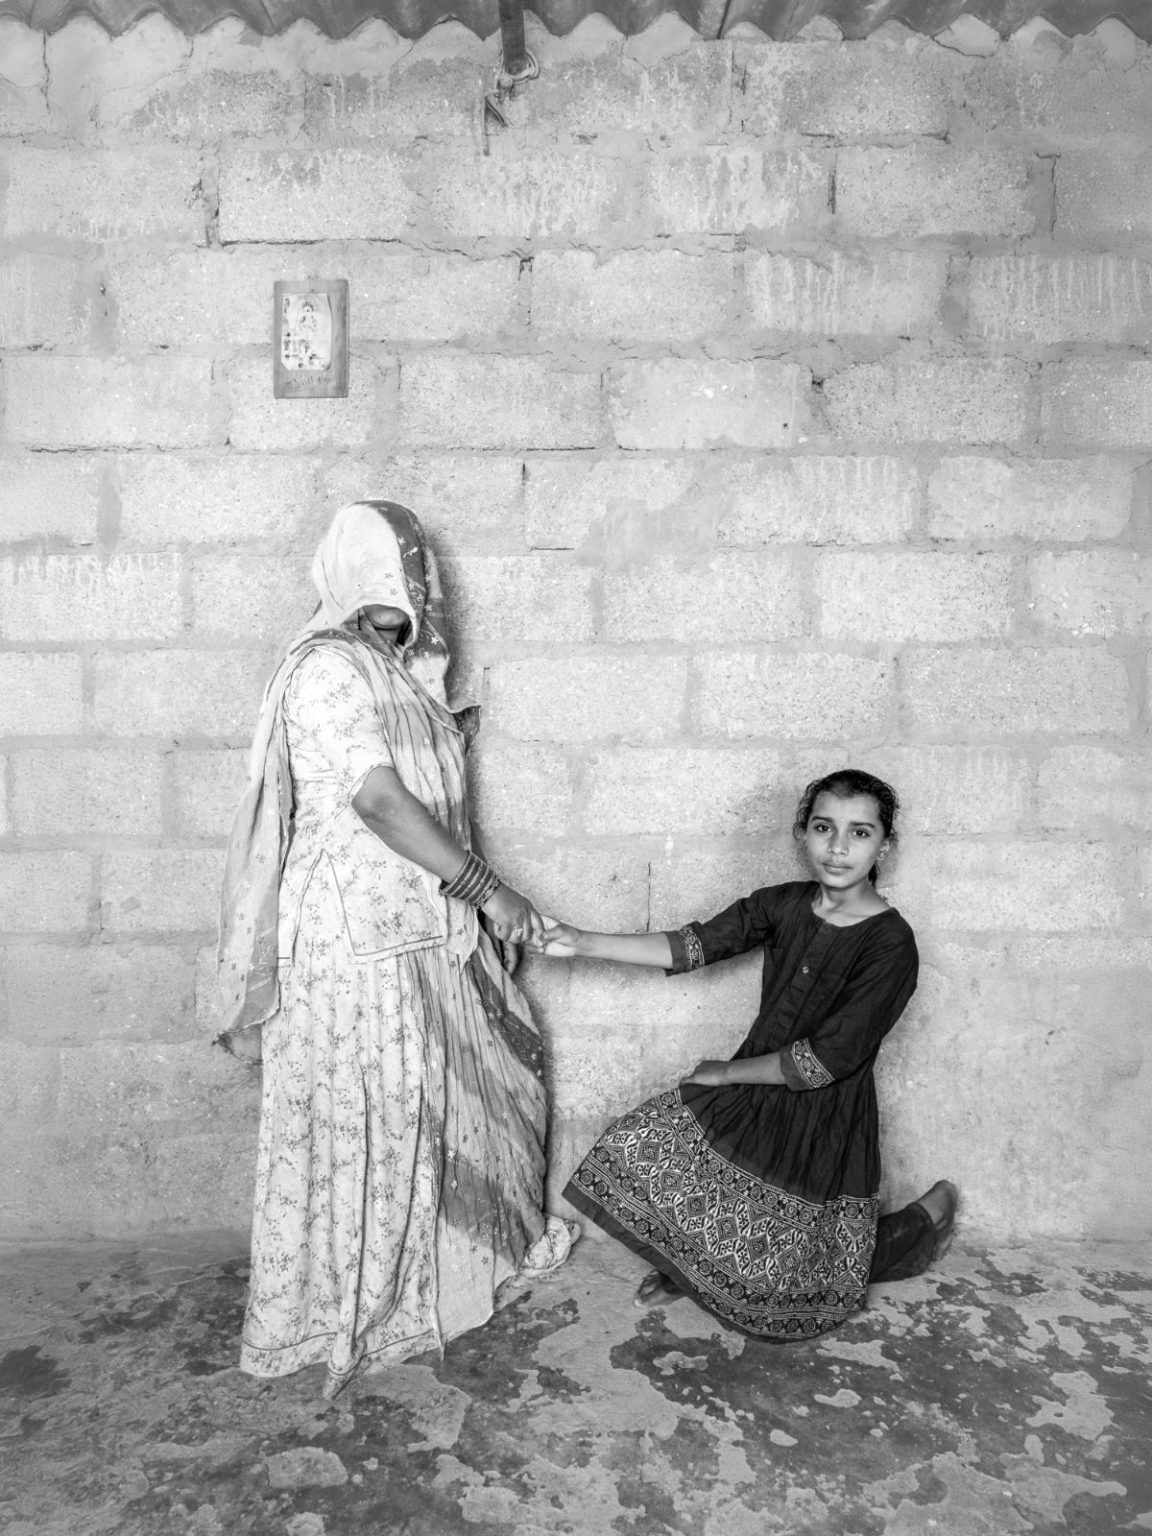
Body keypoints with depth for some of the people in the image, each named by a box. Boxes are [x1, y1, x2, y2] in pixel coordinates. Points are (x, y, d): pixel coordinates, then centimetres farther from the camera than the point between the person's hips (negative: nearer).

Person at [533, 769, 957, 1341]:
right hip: (752, 1097, 5)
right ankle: (692, 1261, 20)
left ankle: (926, 1218, 26)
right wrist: (582, 941, -15)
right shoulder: (784, 905, -4)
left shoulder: (892, 946, -22)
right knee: (639, 1149, -9)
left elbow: (822, 1062, -21)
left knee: (787, 1294, 4)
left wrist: (725, 1072, -10)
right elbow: (690, 947, -7)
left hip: (825, 1118, -5)